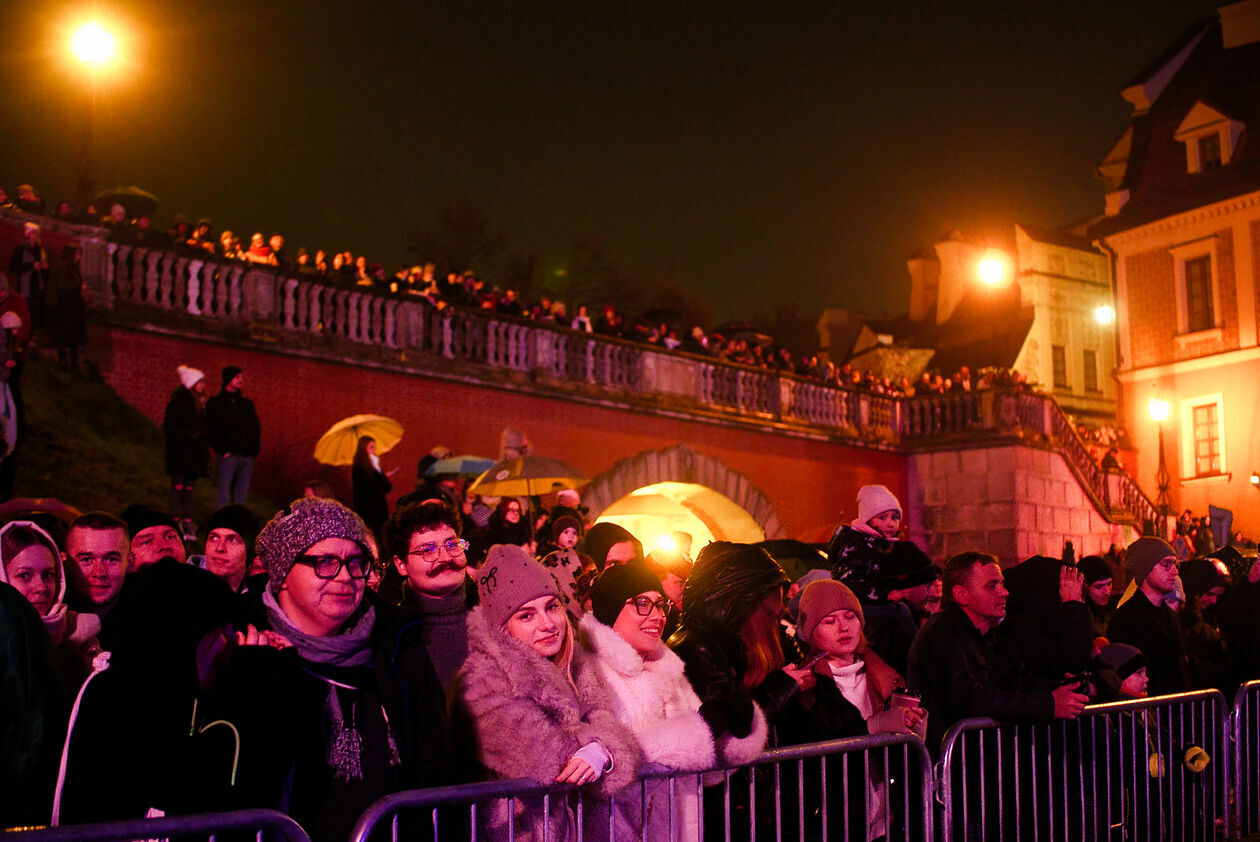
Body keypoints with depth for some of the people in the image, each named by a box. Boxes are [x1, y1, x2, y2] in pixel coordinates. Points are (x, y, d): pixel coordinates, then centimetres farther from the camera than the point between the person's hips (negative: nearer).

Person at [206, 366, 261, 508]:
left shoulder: (247, 404, 18)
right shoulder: (215, 403, 3)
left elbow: (257, 428, 18)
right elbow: (212, 431, -4)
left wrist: (254, 450, 5)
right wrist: (223, 451, -13)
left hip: (247, 457, 5)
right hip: (228, 456, -4)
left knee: (240, 497, 6)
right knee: (223, 496, -8)